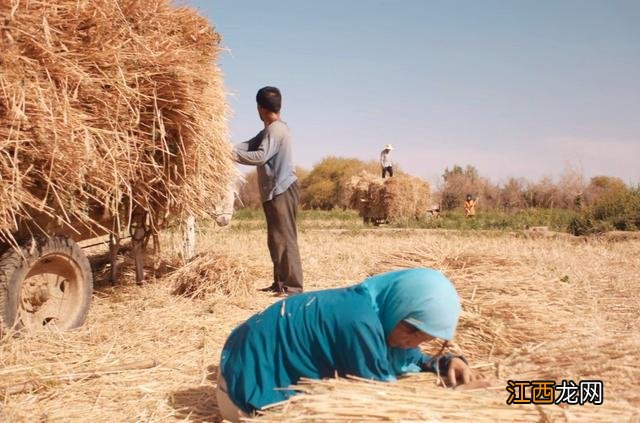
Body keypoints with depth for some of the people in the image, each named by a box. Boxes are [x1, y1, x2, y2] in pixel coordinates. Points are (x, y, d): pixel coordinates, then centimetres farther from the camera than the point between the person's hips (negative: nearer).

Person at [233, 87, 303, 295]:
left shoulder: (276, 129, -14)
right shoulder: (270, 129, 18)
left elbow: (261, 156, -23)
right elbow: (251, 145, 10)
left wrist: (233, 154, -18)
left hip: (282, 191, -11)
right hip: (275, 191, 11)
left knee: (284, 239, -10)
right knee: (276, 240, 15)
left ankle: (293, 287, -9)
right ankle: (280, 283, 23)